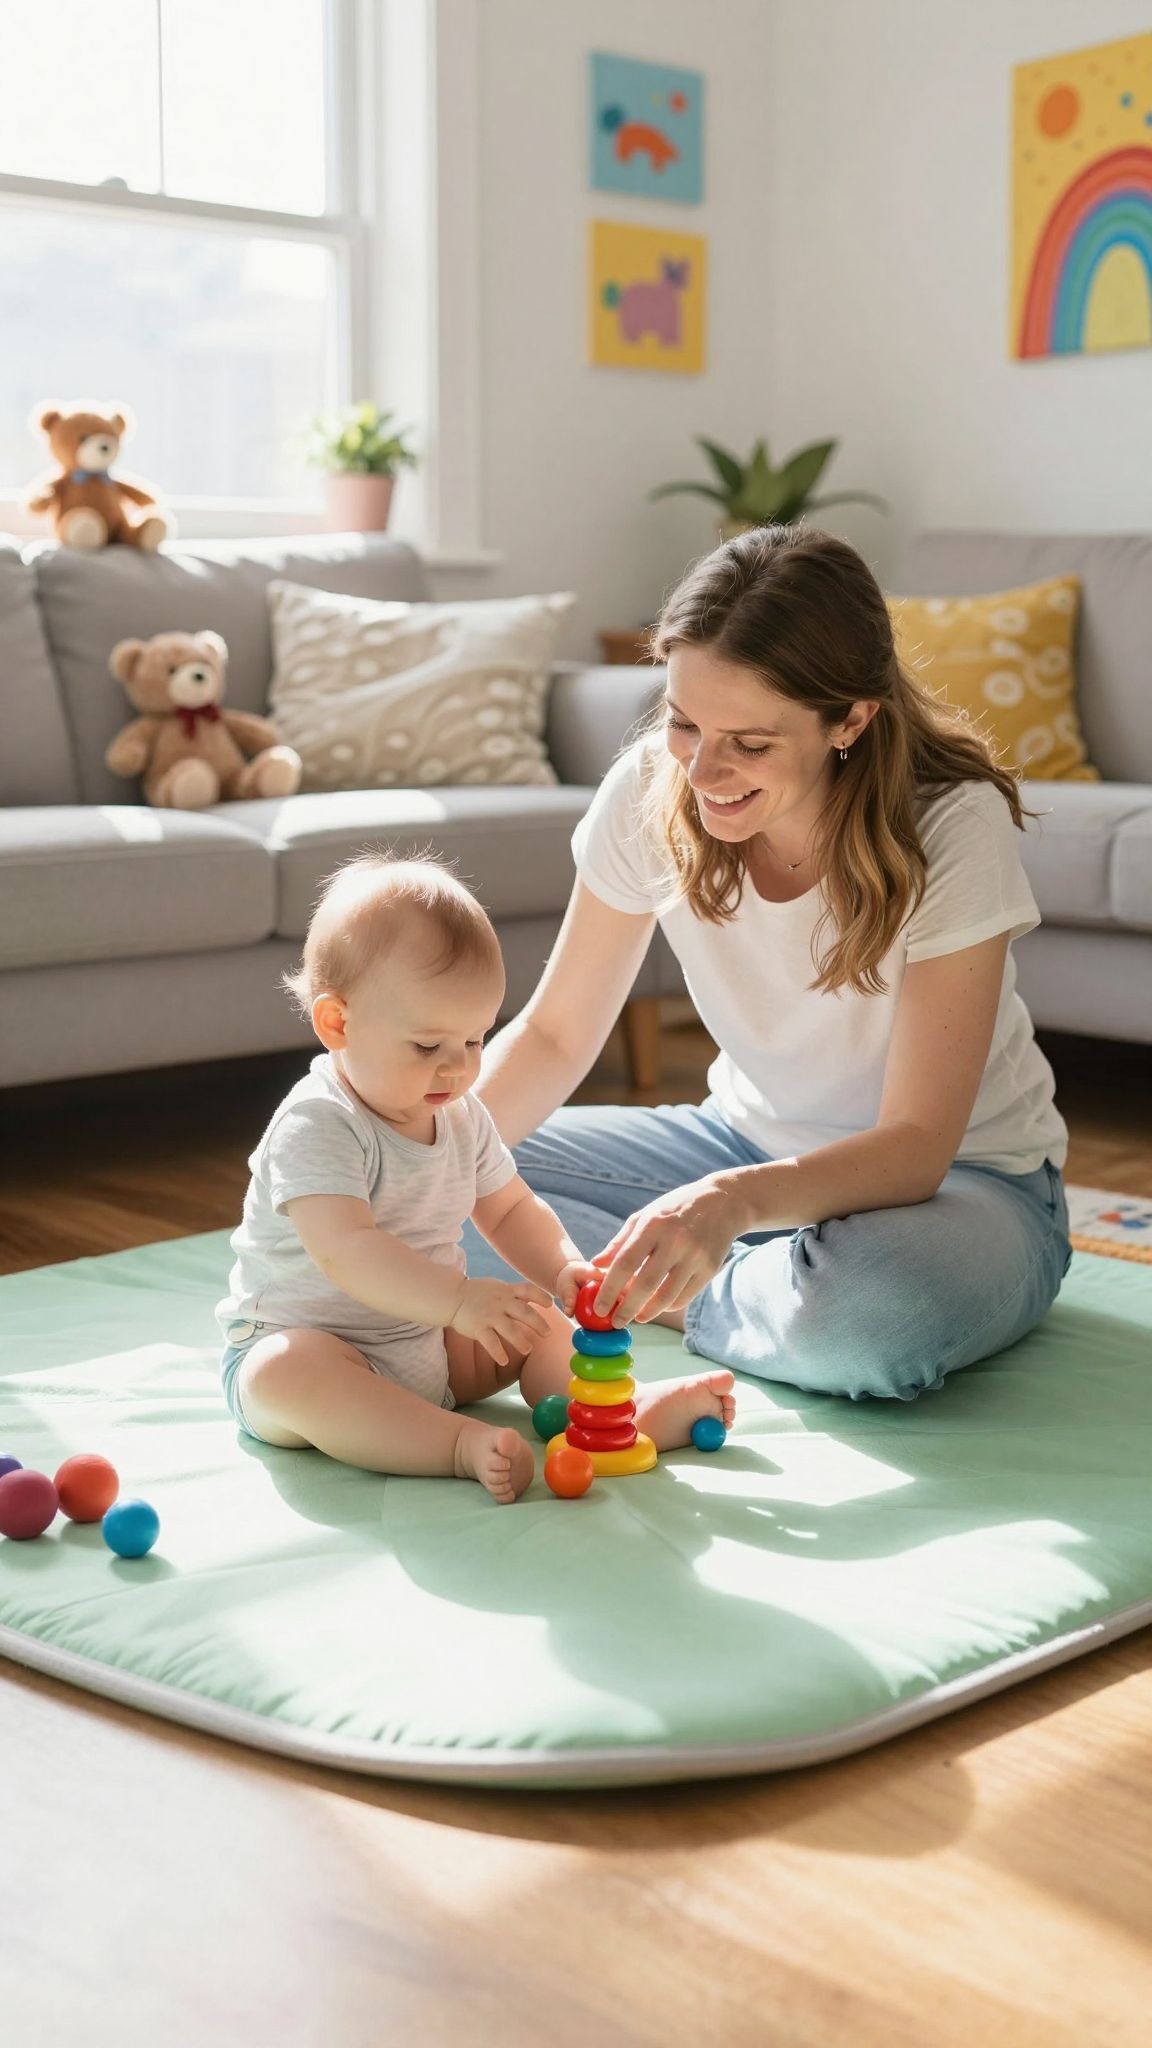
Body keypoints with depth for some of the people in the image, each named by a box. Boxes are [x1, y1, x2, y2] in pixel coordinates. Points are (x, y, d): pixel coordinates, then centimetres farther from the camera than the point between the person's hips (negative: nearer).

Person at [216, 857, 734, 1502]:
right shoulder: (315, 1128, -24)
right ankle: (464, 1444, -45)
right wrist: (460, 1300, -47)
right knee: (285, 1375, -38)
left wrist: (563, 1267, -9)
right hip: (300, 1340, -8)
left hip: (429, 1340, 8)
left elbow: (511, 1210, 13)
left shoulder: (462, 1117, 3)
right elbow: (344, 1250, -37)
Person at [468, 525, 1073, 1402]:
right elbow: (553, 1035, -5)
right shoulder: (651, 791, -14)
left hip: (960, 1177, -3)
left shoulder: (955, 826, -26)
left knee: (866, 1310, -39)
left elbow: (916, 1148, -28)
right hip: (750, 1141, 4)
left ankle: (682, 1297, -10)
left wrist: (733, 1199, -47)